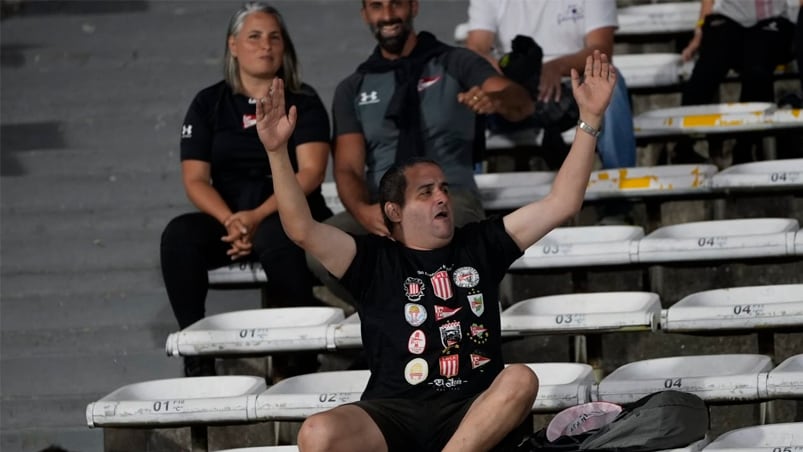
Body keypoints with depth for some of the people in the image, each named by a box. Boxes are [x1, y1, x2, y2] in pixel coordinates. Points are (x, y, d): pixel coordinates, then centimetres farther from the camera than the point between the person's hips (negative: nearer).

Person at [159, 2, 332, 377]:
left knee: (276, 238, -39)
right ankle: (196, 353, -27)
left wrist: (258, 217, -21)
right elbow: (195, 180, 3)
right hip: (225, 217, 3)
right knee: (179, 235, -29)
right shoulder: (208, 104, 10)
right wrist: (231, 220, -17)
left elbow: (311, 172, -7)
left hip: (287, 216, -3)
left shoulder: (303, 102, 5)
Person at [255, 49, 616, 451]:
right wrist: (277, 152, -18)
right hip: (392, 415, -2)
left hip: (475, 413, 2)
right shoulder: (375, 259, 8)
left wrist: (589, 119, 3)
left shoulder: (479, 244, 15)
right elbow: (302, 229, -5)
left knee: (521, 379, -32)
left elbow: (561, 205, 11)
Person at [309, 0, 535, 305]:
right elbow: (347, 168, 5)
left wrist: (495, 99, -34)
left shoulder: (455, 64, 7)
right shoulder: (352, 90, 15)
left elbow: (522, 104, -7)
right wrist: (362, 210, -20)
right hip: (382, 206, 3)